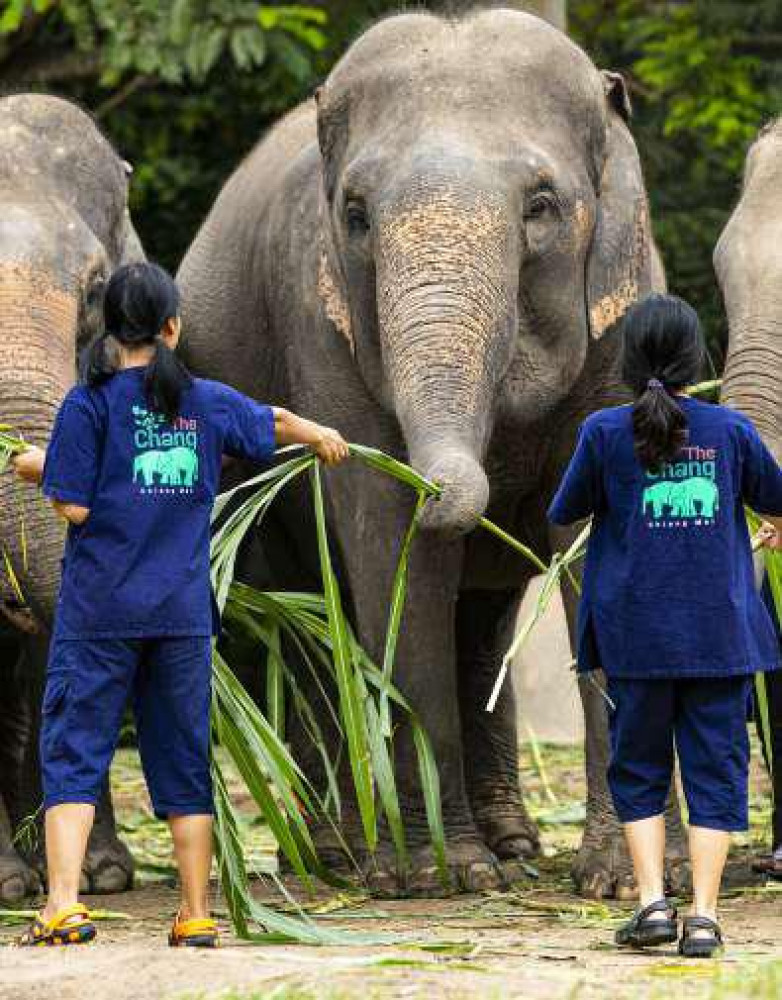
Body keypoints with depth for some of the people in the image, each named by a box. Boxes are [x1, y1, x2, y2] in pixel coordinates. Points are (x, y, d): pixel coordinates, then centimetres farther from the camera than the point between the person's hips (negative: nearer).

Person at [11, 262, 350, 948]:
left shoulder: (90, 403, -7)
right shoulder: (210, 402, 7)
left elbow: (75, 508, -10)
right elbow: (276, 422, 27)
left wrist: (43, 469, 11)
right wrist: (321, 436, 49)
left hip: (100, 611, -3)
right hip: (183, 613, 3)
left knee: (73, 755, -2)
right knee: (183, 761, 11)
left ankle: (63, 905, -16)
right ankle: (197, 915, 14)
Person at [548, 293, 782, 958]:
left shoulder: (606, 431, -4)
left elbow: (564, 515, 8)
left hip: (636, 633, 0)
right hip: (720, 630, 0)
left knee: (639, 768, 11)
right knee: (714, 767, 4)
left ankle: (654, 902, -1)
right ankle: (703, 915, -2)